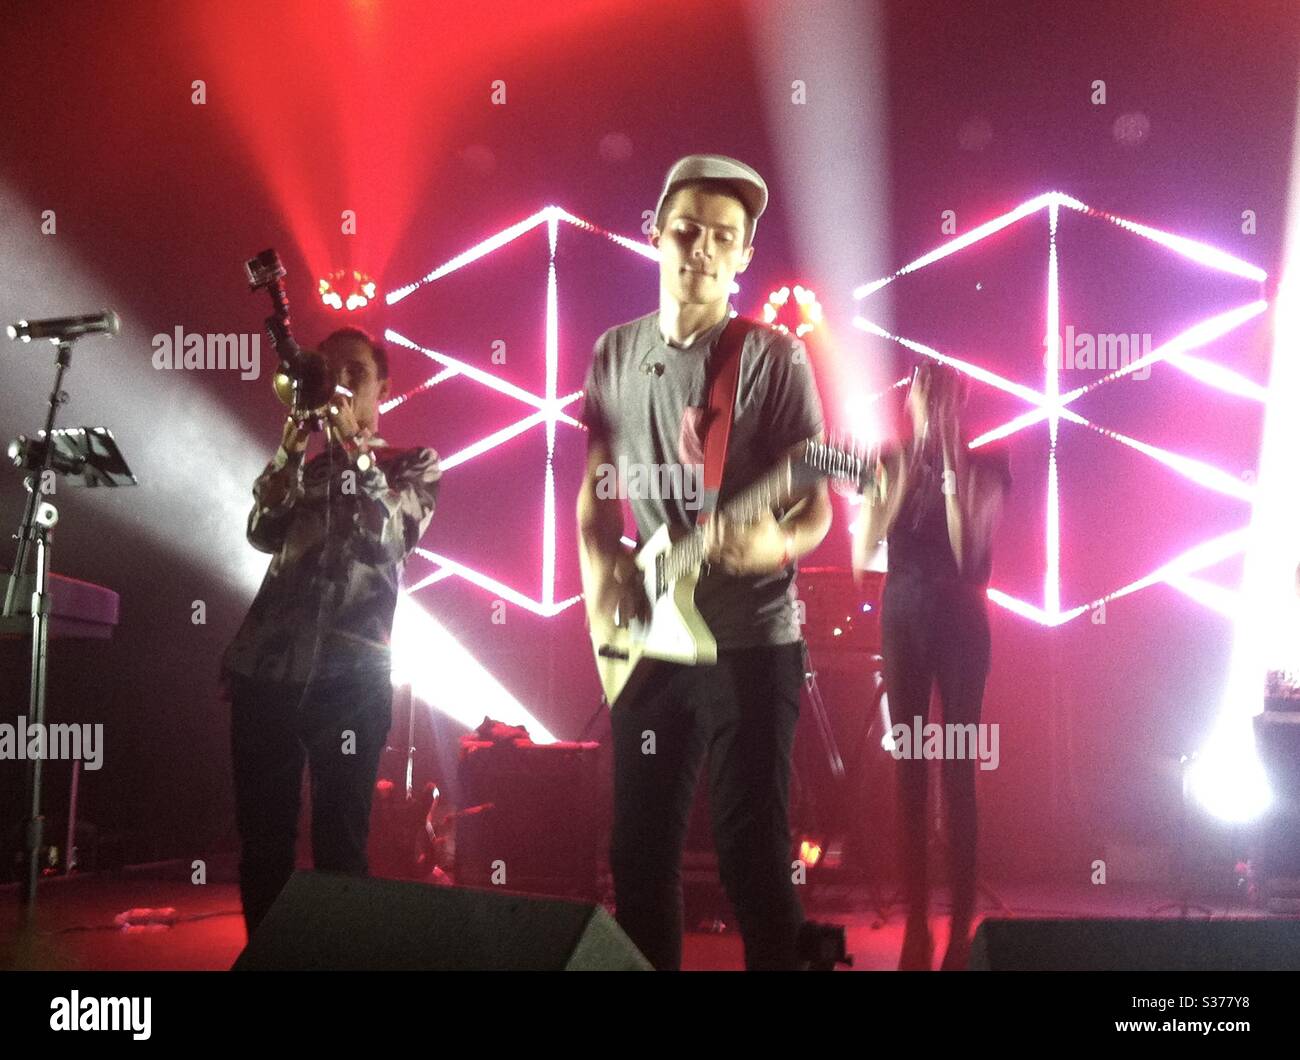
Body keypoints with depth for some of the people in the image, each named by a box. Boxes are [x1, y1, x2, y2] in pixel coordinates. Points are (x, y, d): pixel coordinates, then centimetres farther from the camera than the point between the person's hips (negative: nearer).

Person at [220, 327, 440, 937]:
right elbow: (261, 534, 3)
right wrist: (293, 454, -8)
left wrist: (352, 446, -10)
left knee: (340, 842, -3)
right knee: (262, 835, 5)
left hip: (351, 672, -3)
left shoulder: (412, 464, 14)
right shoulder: (300, 459, 21)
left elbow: (388, 529, -6)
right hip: (267, 661, 3)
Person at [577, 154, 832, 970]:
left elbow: (816, 506, -7)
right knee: (641, 849, 11)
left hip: (751, 641, -5)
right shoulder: (615, 354, 8)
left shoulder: (774, 359, -6)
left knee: (753, 853, -4)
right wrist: (598, 570, -1)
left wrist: (776, 546, -28)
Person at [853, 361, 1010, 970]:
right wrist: (899, 481, -12)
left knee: (958, 770, -5)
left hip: (959, 618, -3)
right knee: (909, 768, 3)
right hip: (903, 616, 3)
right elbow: (861, 554, -2)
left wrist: (952, 471, -19)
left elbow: (968, 551, -15)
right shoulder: (891, 461, 7)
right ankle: (916, 921, 8)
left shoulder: (982, 466, -1)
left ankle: (962, 926, -1)